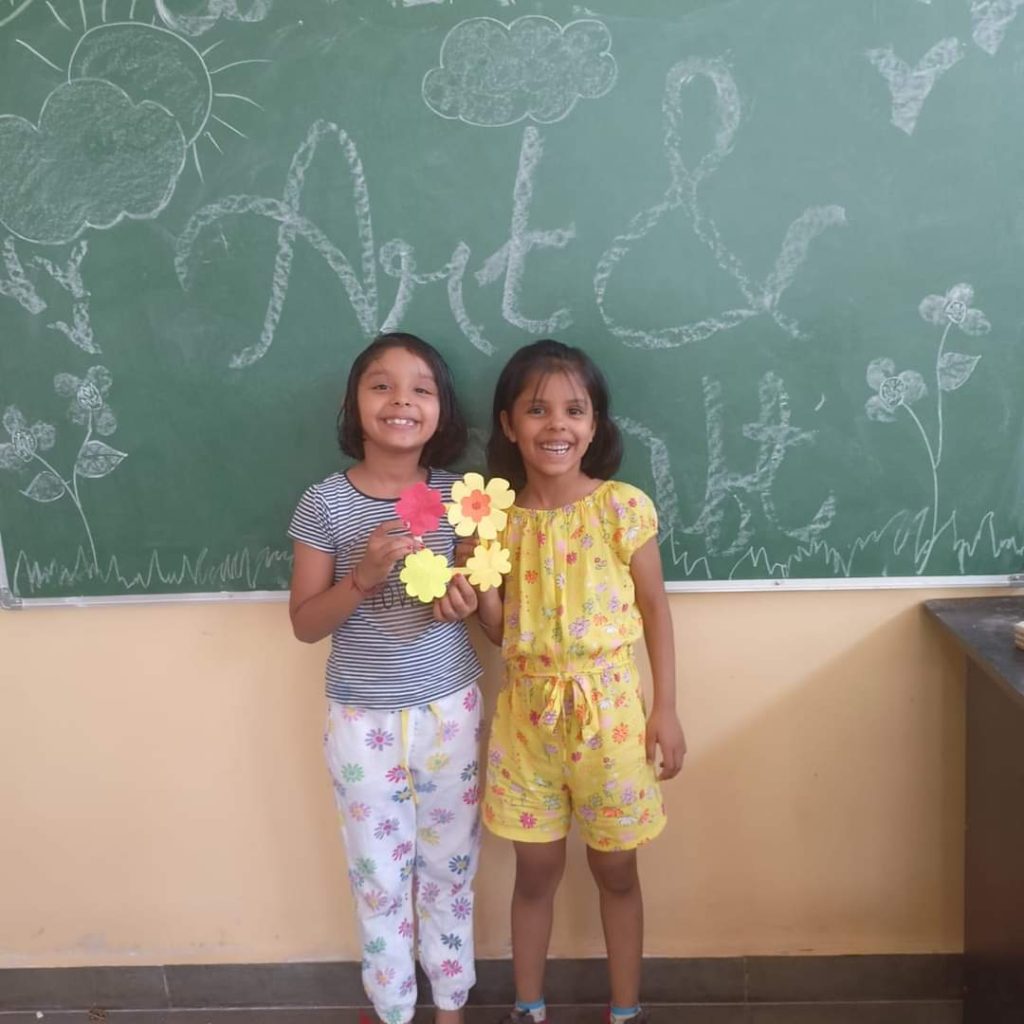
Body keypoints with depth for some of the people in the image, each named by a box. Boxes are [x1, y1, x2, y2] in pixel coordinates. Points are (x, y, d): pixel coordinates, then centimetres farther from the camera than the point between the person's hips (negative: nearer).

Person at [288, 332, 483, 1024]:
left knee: (451, 867, 17)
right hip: (363, 718, -1)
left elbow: (488, 601, 6)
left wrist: (467, 600, -18)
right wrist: (365, 575, -24)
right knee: (378, 876, 14)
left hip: (450, 710, 1)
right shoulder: (326, 503, -11)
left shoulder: (457, 495, -6)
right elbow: (305, 624, -7)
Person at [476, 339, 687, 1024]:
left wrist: (667, 710, -4)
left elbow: (655, 609, -2)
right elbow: (501, 630, 4)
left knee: (615, 868, 14)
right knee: (537, 868, 14)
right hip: (528, 711, 2)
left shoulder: (623, 507, -10)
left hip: (608, 707, -2)